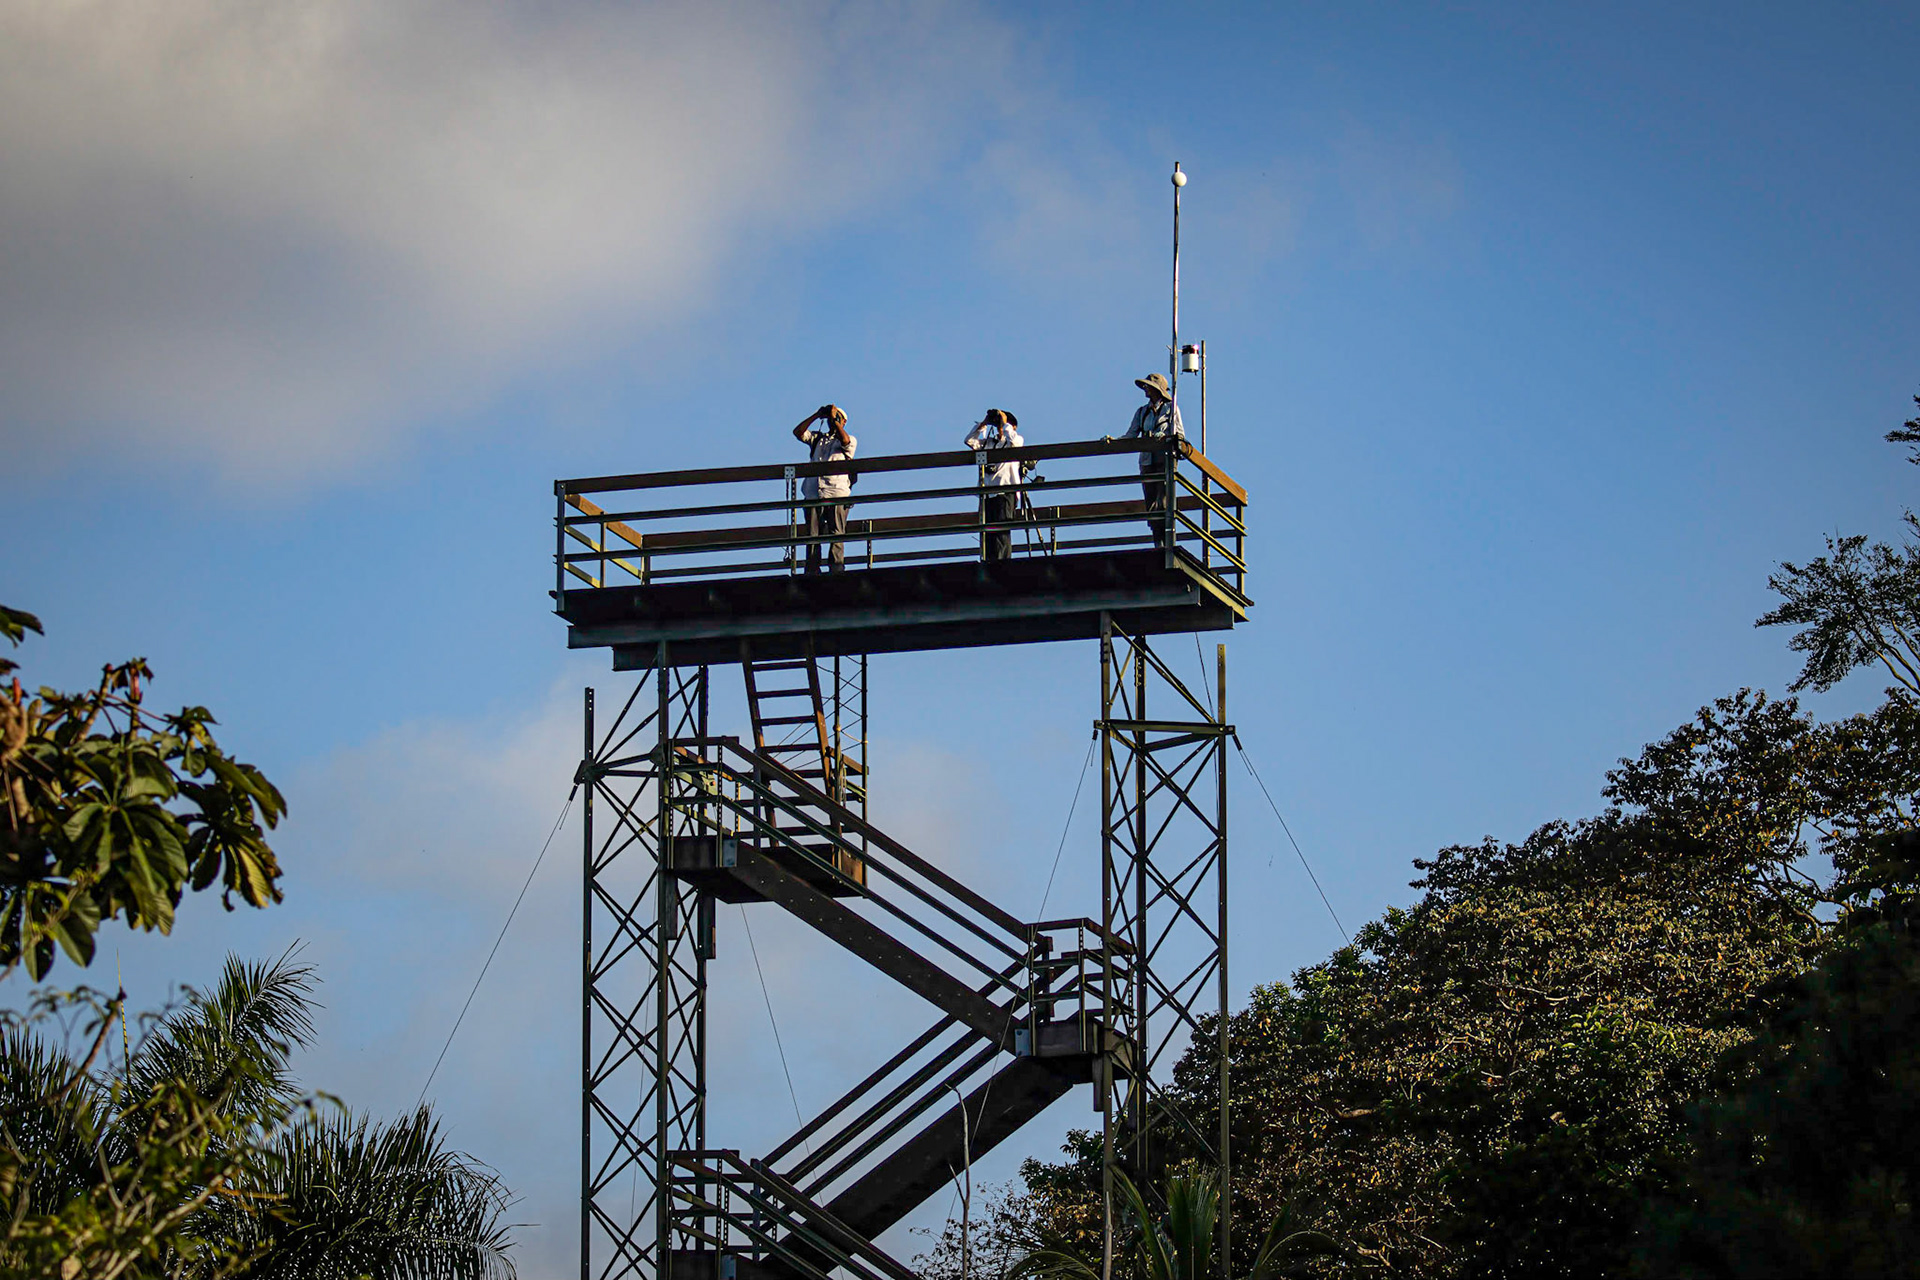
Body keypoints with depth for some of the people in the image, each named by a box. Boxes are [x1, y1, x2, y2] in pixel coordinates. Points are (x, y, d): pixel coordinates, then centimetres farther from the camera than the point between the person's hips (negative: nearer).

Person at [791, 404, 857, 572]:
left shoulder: (850, 440, 15)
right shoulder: (818, 438, 26)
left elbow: (845, 441, -9)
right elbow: (798, 432, 13)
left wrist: (835, 418, -4)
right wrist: (816, 416, 7)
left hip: (837, 494, -3)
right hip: (813, 494, 3)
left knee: (836, 536, -10)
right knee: (812, 536, -4)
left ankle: (836, 569, -13)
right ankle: (812, 572, -6)